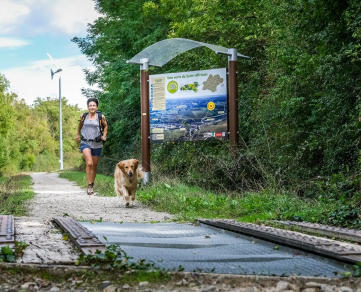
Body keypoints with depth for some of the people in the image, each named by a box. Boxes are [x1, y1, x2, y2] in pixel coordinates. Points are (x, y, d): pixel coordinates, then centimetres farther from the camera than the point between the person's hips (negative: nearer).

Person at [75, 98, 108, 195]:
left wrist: (104, 135, 4)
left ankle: (92, 184, 29)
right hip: (85, 143, -1)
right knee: (89, 163, -20)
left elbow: (105, 126, 17)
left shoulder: (101, 117, -1)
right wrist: (77, 134, 29)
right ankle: (89, 186, -15)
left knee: (94, 165, 11)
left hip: (97, 144, 1)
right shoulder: (83, 116, 2)